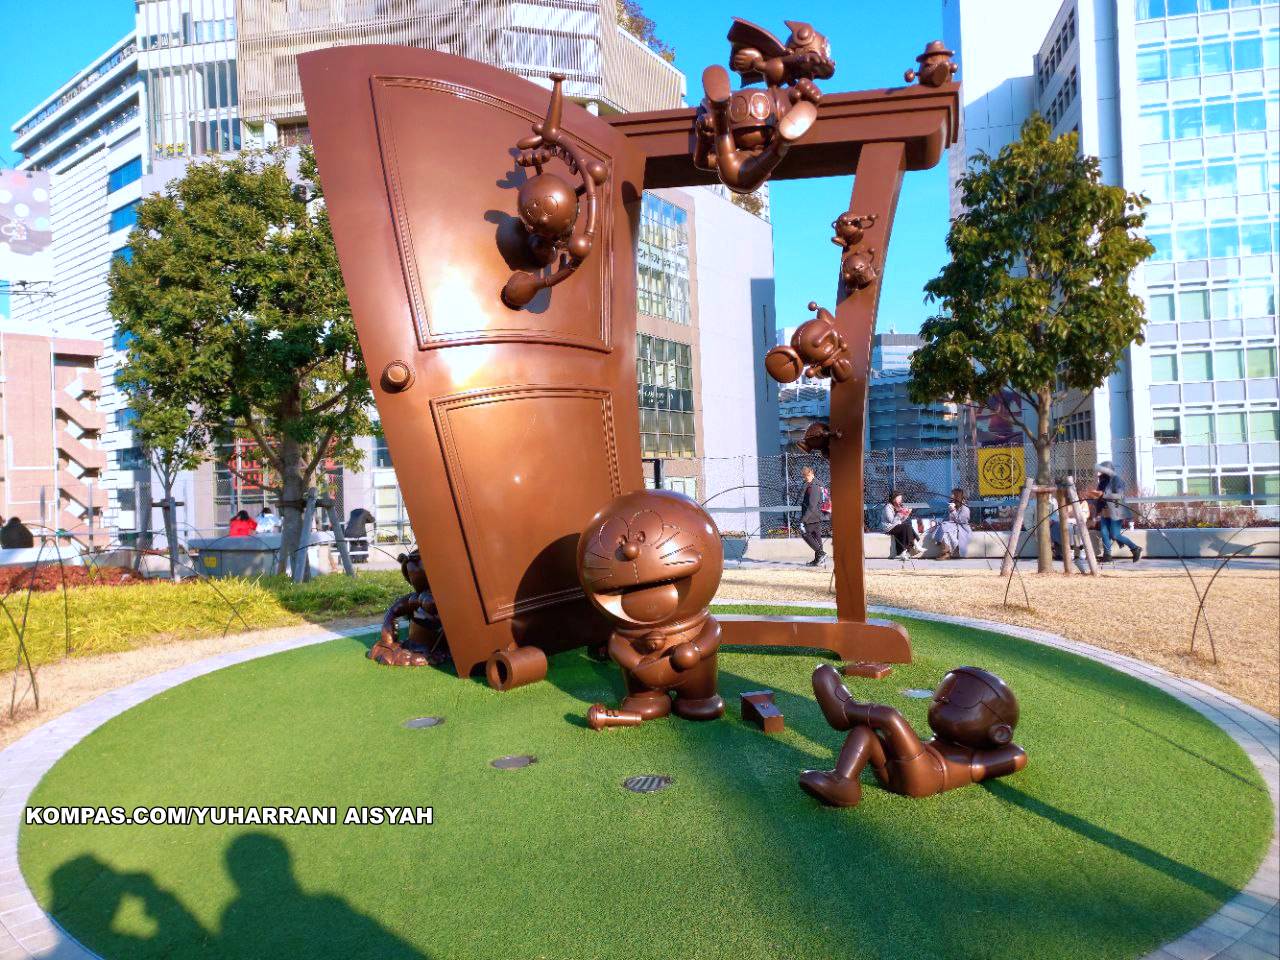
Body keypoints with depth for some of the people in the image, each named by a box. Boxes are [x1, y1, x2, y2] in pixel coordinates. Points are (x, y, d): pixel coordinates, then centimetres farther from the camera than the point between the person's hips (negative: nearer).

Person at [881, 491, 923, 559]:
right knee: (906, 527, -25)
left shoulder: (897, 507, 14)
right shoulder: (888, 507, -12)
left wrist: (906, 514, -2)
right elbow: (892, 521, -19)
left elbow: (900, 521, 12)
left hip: (896, 526, 8)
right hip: (888, 528, -8)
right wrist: (899, 514, -25)